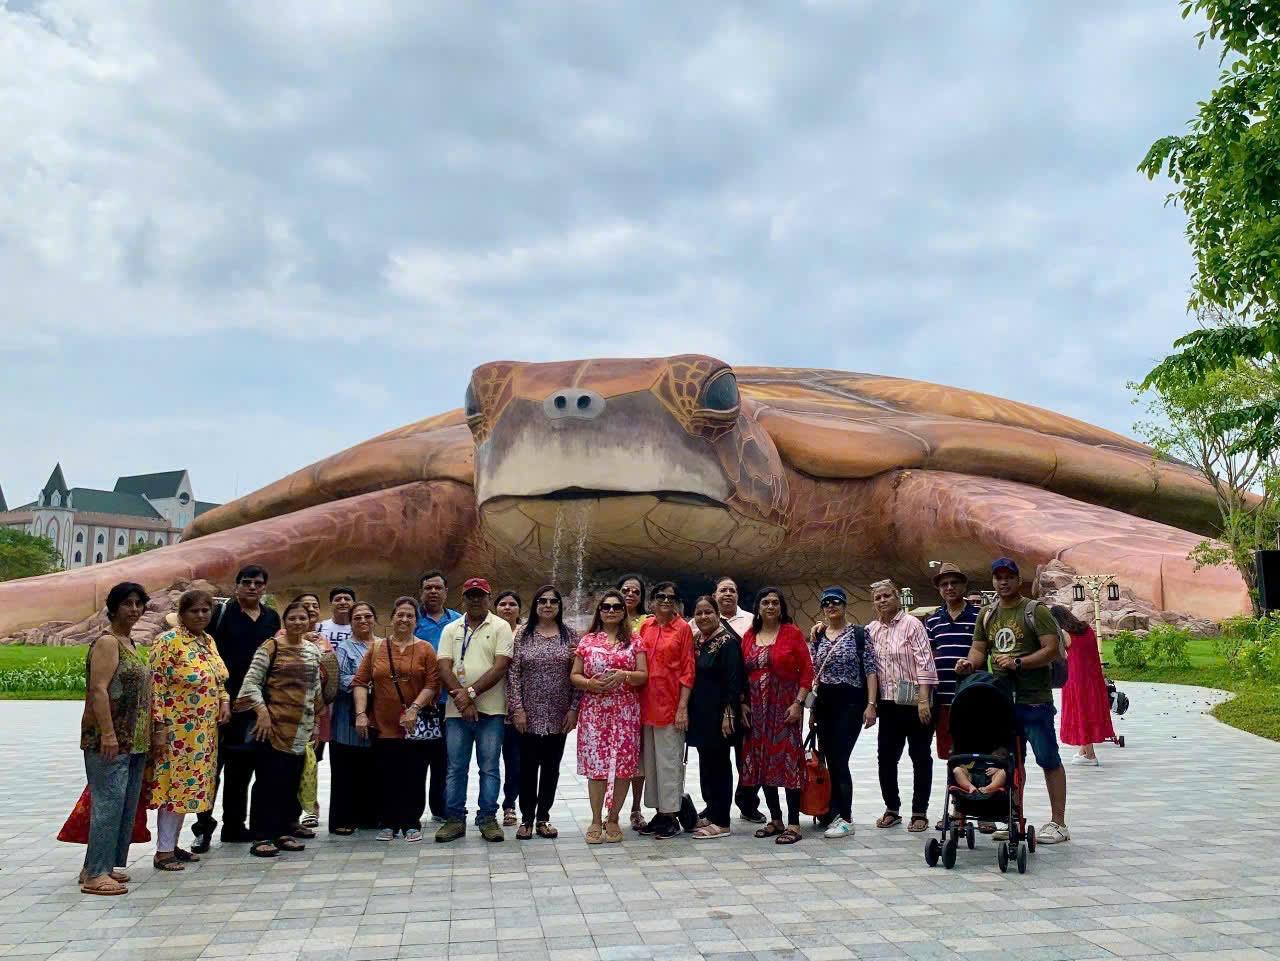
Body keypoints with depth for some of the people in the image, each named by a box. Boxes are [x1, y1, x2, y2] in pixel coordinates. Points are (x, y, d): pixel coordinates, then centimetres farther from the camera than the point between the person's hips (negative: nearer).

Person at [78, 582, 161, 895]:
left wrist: (154, 729, 22)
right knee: (109, 802, -9)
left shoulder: (129, 643, 17)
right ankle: (95, 874, -4)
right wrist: (108, 734, -25)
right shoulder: (107, 643, -10)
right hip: (110, 740, -9)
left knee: (126, 804, 11)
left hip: (133, 741, 9)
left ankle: (106, 865, 19)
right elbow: (98, 690, -19)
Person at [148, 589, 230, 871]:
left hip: (203, 732, 8)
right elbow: (155, 685, -15)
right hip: (177, 731, -7)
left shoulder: (208, 641, 11)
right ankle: (163, 851, 4)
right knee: (174, 785, -4)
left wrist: (225, 701, 3)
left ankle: (172, 844, 22)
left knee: (188, 785, 12)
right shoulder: (169, 641, -12)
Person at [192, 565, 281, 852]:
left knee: (243, 764, 12)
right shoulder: (221, 612, -3)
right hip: (222, 698, -5)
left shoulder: (272, 618, 11)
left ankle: (234, 825, 21)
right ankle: (204, 827, 4)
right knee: (213, 763, -3)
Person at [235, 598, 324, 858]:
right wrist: (262, 712, -17)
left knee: (291, 779, 8)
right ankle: (261, 836, 4)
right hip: (274, 723, -5)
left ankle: (283, 830, 19)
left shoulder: (314, 650, 11)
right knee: (268, 778, -3)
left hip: (302, 727, 5)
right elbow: (251, 681, -8)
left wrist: (315, 719, 15)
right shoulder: (272, 646, -5)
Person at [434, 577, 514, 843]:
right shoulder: (451, 630, 11)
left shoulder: (500, 627, 1)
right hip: (457, 711, 3)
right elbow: (444, 668, 1)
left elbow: (500, 667, -8)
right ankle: (455, 819, 16)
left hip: (491, 710, -2)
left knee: (489, 767, 3)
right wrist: (461, 697, -12)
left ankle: (487, 818, 12)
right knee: (456, 767, 7)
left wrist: (471, 692, -15)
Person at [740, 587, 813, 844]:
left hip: (785, 705, -5)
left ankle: (793, 824, 0)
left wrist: (798, 702, -13)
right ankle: (775, 819, 20)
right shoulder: (748, 637, 9)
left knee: (788, 760, -5)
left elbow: (807, 670, -6)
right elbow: (743, 674, 12)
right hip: (757, 708, 5)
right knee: (763, 762, 8)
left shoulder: (792, 633, -3)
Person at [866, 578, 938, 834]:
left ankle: (920, 812, 13)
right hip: (888, 702, 5)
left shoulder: (911, 624, -7)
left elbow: (925, 664, -11)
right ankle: (892, 809, 22)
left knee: (920, 756, 5)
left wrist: (924, 700, -16)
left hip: (914, 701, -5)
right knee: (886, 756, 8)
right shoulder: (871, 629, 8)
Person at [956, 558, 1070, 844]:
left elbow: (1051, 649, -12)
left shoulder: (1035, 611, -5)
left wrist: (1018, 662, -20)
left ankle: (1058, 823, 6)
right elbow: (979, 648, 13)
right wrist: (970, 662, -9)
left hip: (1034, 699, -6)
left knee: (1048, 759, -1)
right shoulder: (987, 615, 13)